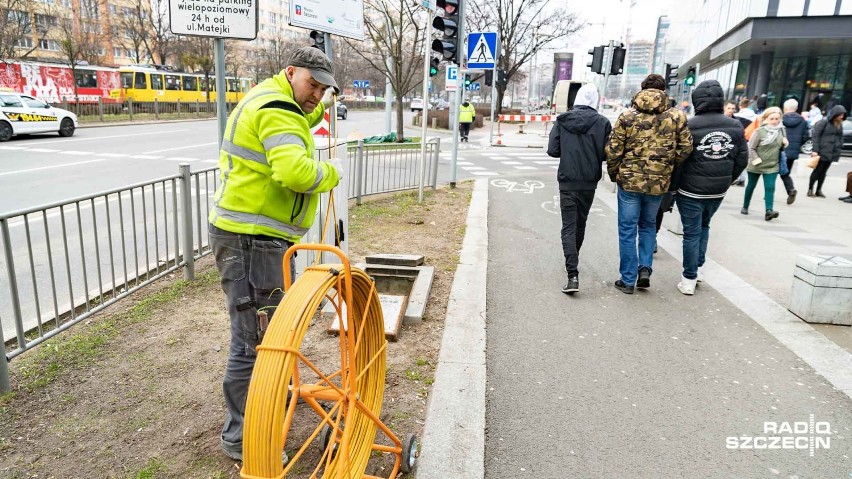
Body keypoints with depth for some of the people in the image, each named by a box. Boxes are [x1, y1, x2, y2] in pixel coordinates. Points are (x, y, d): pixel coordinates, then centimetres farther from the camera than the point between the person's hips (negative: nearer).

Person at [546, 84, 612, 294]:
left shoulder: (562, 120, -4)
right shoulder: (602, 122, -5)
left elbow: (552, 150, -5)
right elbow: (606, 154, -6)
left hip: (567, 181, -1)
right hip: (589, 182, 1)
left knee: (569, 226, -2)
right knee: (580, 223, 19)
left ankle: (573, 275, -14)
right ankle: (573, 261, 37)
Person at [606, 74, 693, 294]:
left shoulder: (628, 116, -5)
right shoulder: (677, 117, 1)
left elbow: (613, 151, -7)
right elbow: (685, 149, 0)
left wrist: (614, 174, 8)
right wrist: (668, 167, 15)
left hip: (630, 180, -2)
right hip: (658, 183, 2)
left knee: (627, 230, 8)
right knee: (648, 225, 23)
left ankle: (628, 280, 12)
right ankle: (645, 268, 11)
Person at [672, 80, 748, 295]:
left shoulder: (690, 126, -16)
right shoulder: (735, 126, 1)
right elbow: (742, 160, 5)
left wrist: (675, 185, -3)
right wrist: (726, 181, 17)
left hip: (691, 191, -4)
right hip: (718, 192, 5)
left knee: (692, 233, 5)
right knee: (704, 227, 24)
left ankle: (689, 280, 10)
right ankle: (697, 267, 30)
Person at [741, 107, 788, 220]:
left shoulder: (781, 131, 3)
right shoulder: (759, 131, -13)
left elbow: (782, 146, 16)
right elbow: (751, 147, -12)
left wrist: (785, 144, -6)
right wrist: (755, 159, -23)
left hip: (772, 166, 3)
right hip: (756, 166, -3)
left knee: (770, 188, -8)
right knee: (751, 186, 13)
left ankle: (769, 211, -14)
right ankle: (745, 206, 30)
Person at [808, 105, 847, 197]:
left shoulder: (840, 124, 11)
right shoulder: (824, 122, -9)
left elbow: (840, 137, 18)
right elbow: (816, 135, -11)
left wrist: (839, 149, 11)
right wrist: (815, 150, -16)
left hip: (832, 153, 6)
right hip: (822, 152, -6)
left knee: (823, 171, 9)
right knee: (818, 170, -1)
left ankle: (819, 190, 14)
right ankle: (810, 189, 9)